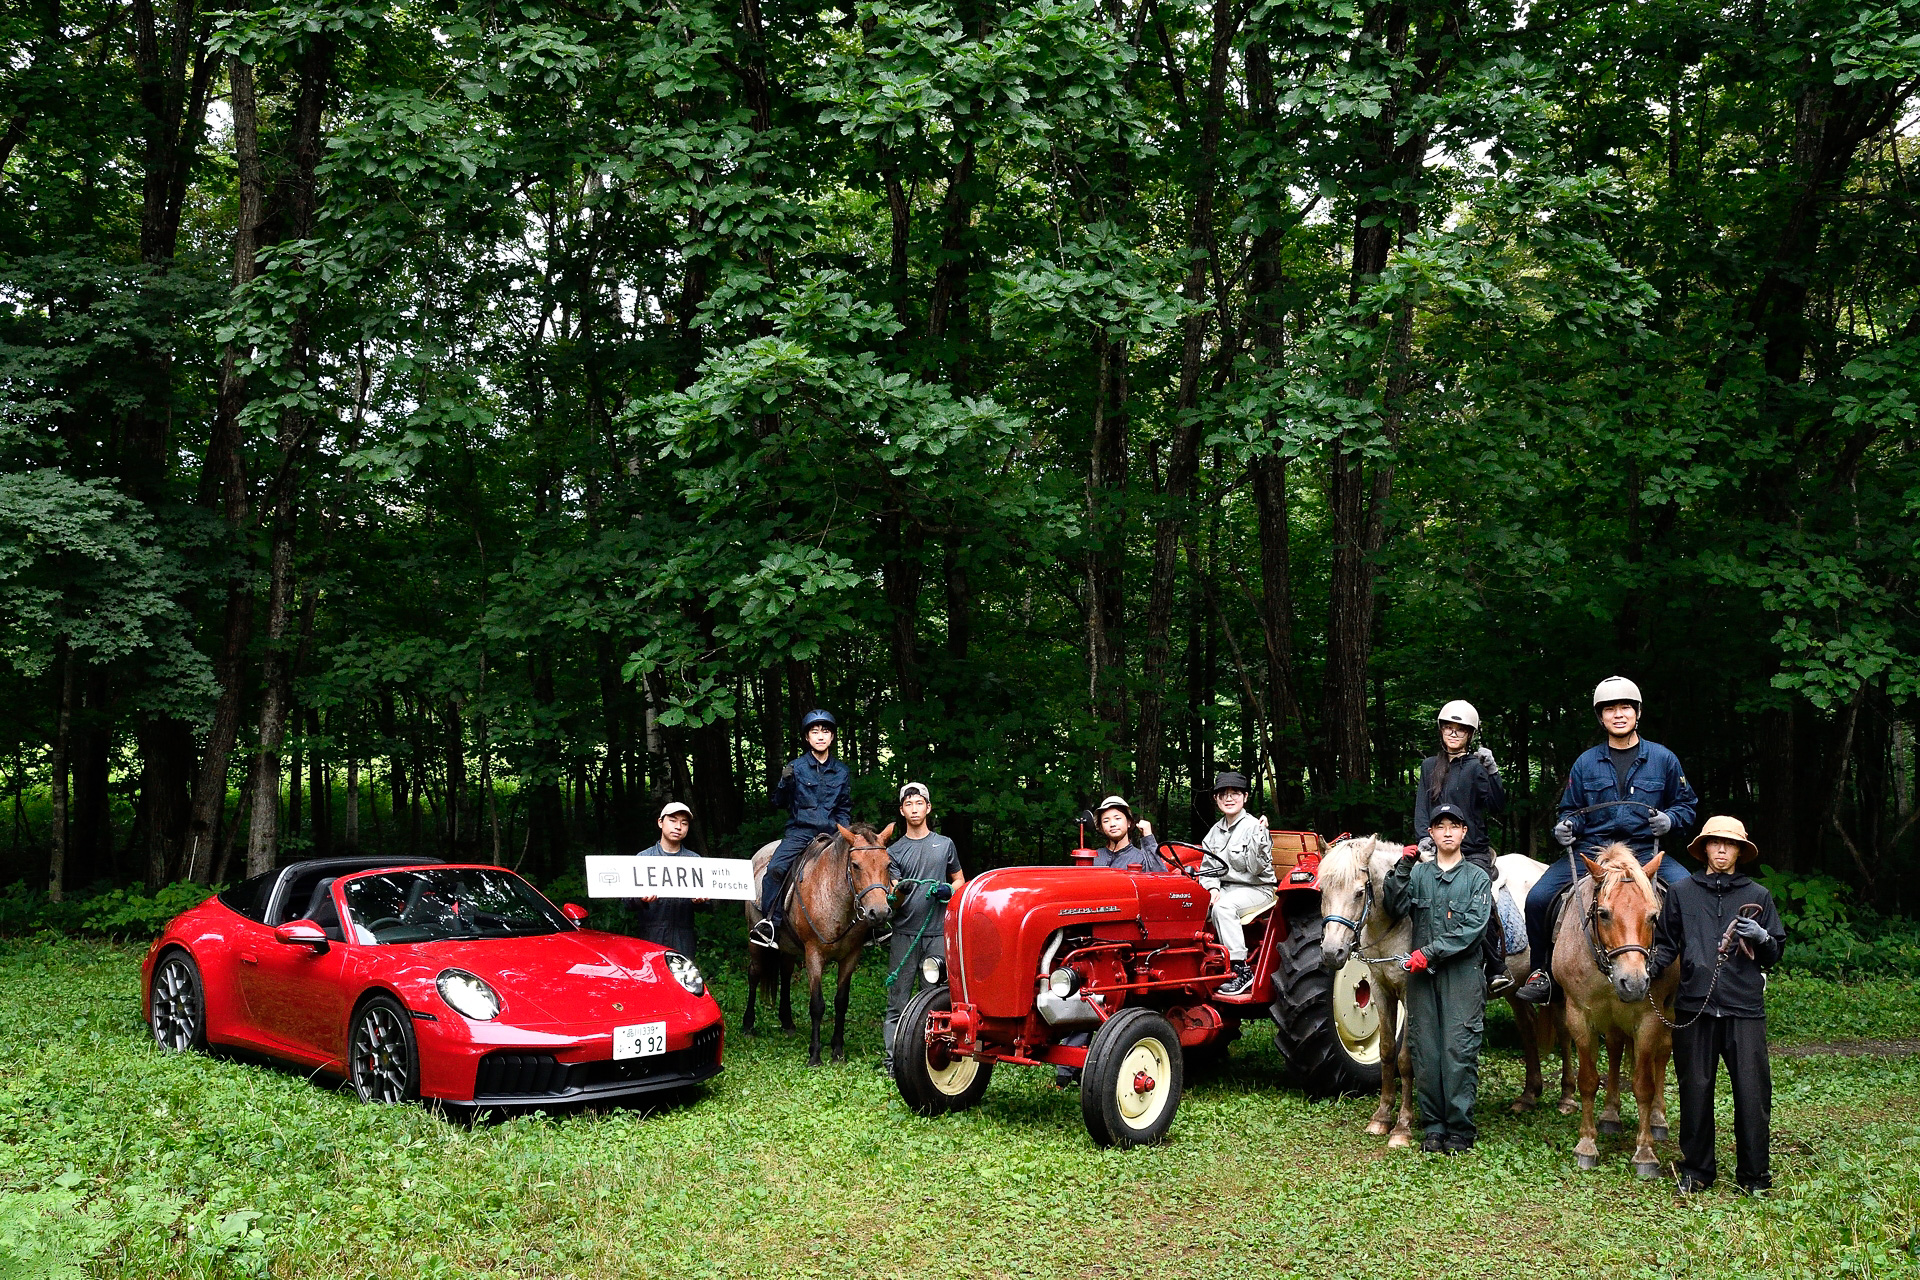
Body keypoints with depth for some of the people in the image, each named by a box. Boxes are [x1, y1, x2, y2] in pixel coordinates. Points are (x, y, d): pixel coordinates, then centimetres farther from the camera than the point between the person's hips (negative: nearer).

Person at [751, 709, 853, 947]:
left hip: (828, 833, 3)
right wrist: (785, 782, -15)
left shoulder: (842, 772, 12)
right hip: (799, 831, -3)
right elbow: (779, 803, 4)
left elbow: (845, 809, 19)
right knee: (775, 869, -26)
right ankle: (769, 923, -22)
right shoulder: (797, 768, 4)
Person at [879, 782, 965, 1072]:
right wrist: (899, 892, -23)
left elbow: (960, 880, 20)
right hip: (904, 934, -1)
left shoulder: (945, 844, 12)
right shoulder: (895, 851, 8)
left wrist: (948, 890, -3)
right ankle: (890, 1060, 2)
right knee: (898, 1002, -2)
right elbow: (894, 903, 1)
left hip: (937, 932, 1)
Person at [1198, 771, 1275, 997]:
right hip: (1226, 888, 6)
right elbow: (1207, 868, 12)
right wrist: (1213, 888, -8)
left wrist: (1259, 837, -28)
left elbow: (1256, 868, -16)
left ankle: (1241, 970, -32)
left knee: (1223, 907, -36)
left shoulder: (1253, 826, -8)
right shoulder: (1215, 832, 12)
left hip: (1257, 889, -6)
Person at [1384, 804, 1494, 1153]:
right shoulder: (1418, 874, 10)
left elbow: (1472, 929, -8)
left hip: (1462, 974, -2)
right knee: (1425, 1052, 4)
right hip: (1422, 976, 3)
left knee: (1460, 1051, -5)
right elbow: (1395, 907, -4)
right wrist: (1401, 869, -14)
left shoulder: (1477, 877, 3)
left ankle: (1460, 1131, 3)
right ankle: (1433, 1127, 13)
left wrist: (1431, 952, -14)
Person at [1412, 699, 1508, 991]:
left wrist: (1492, 772, -18)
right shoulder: (1429, 766, 17)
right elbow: (1421, 806, 12)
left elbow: (1497, 805, -6)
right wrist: (1424, 836, -5)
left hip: (1474, 851, -4)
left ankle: (1496, 970, -16)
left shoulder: (1476, 766, 3)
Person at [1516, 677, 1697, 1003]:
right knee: (1537, 897, -18)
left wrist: (1669, 819, -9)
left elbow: (1686, 805, 13)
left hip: (1645, 852, -1)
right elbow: (1571, 810, 18)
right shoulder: (1586, 763, 10)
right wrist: (1565, 827, -5)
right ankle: (1542, 972, 1)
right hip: (1591, 850, 1)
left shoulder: (1663, 759, 7)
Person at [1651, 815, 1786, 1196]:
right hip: (1694, 1007, 0)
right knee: (1695, 1091, 6)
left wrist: (1761, 938, -9)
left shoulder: (1758, 896, 10)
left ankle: (1753, 1174, 11)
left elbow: (1776, 954, 13)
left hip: (1745, 1008, 0)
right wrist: (1651, 967, -8)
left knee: (1753, 1092, -3)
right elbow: (1666, 943, 12)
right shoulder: (1681, 892, 9)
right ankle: (1696, 1171, 19)